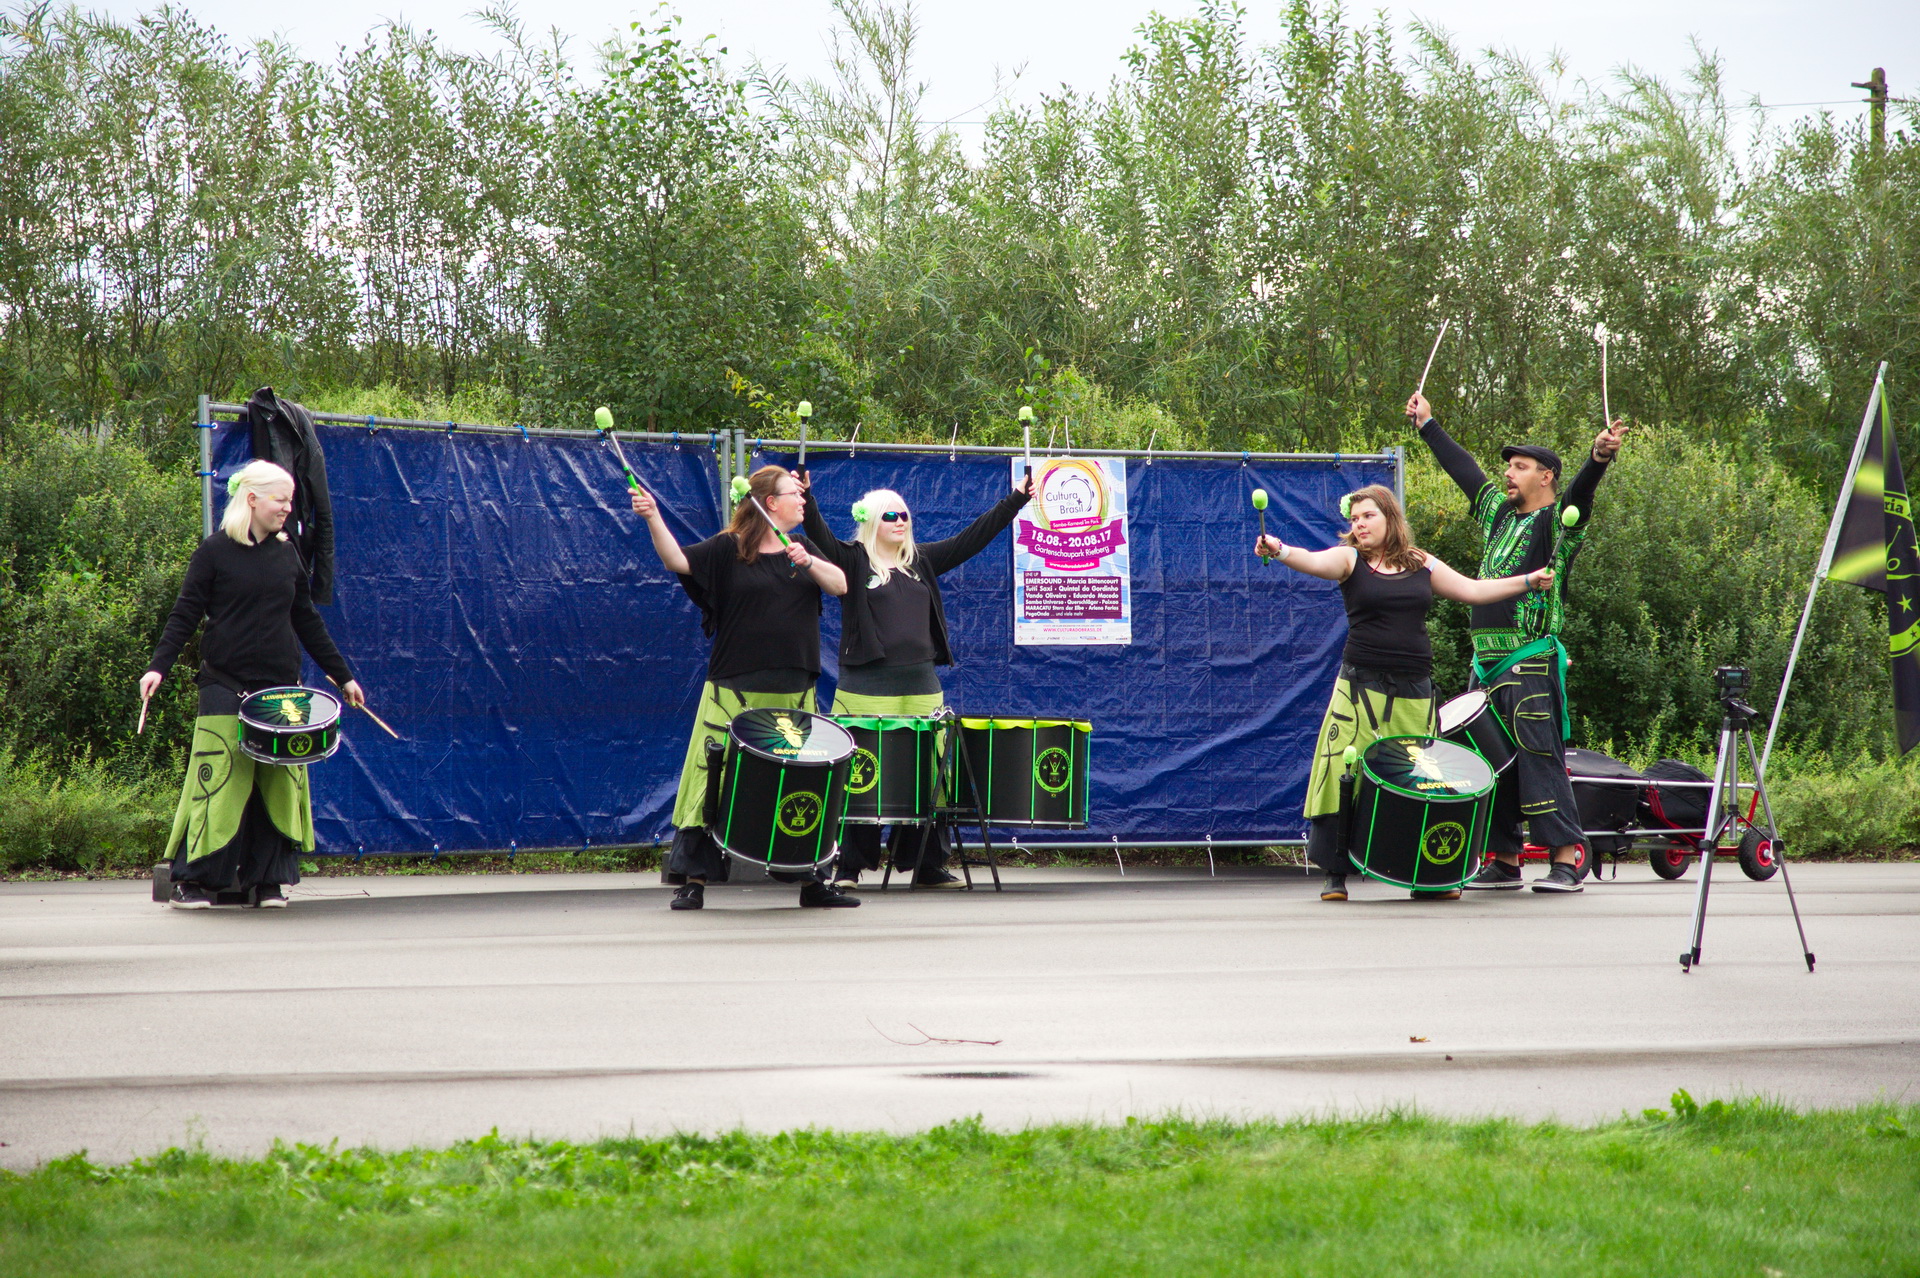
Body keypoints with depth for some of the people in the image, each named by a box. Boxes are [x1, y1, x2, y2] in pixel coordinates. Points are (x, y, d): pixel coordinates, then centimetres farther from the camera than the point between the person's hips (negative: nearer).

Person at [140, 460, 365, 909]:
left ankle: (267, 880, 8)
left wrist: (342, 675, 18)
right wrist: (158, 666, -16)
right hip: (226, 687, -4)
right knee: (218, 781, -7)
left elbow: (307, 620, 18)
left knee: (280, 784, 1)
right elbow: (185, 614, -4)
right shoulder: (216, 551, -2)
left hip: (281, 687, 4)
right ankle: (196, 881, 1)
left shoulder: (287, 553, 11)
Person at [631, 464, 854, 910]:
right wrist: (653, 518, -30)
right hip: (735, 690, -4)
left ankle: (813, 880, 16)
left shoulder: (804, 551, 13)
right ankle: (692, 879, -3)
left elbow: (840, 585, 2)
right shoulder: (728, 549, -1)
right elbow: (677, 559, -14)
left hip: (793, 691, 4)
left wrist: (809, 563, -17)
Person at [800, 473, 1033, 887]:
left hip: (921, 684, 5)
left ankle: (926, 865, 13)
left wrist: (1016, 501, 16)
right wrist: (805, 497, -30)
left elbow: (971, 538, 18)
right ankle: (848, 866, 1)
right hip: (868, 687, -5)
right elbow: (819, 534, -13)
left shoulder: (922, 560, 16)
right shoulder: (852, 560, 2)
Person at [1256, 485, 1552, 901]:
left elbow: (1472, 591, 19)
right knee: (1343, 777, -10)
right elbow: (1314, 562, -17)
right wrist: (1280, 551, -38)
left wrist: (1528, 581, 17)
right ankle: (1335, 874, -3)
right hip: (1360, 688, -3)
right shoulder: (1350, 560, 2)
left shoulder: (1422, 565, 12)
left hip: (1414, 692, 3)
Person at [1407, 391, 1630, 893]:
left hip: (1532, 661, -8)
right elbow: (1463, 469, 29)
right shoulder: (1498, 512, 17)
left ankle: (1567, 861, -12)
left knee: (1539, 757, -12)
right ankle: (1504, 861, 14)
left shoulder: (1558, 521, -4)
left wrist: (1599, 457, -43)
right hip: (1488, 661, 8)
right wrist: (1427, 425, 39)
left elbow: (1580, 492, -23)